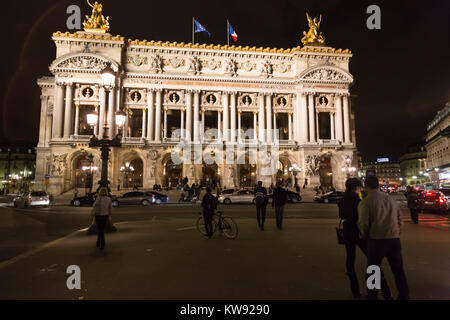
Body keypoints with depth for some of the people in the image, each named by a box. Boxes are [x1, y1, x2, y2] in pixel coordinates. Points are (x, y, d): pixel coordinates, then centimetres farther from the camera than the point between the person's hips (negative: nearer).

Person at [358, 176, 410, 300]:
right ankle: (404, 296, 28)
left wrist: (365, 236, 8)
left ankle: (372, 296, 23)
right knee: (398, 270, 18)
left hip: (376, 240, -4)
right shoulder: (390, 199, 5)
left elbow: (363, 224, -11)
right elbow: (400, 220, 10)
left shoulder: (365, 202, -11)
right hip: (394, 240, 5)